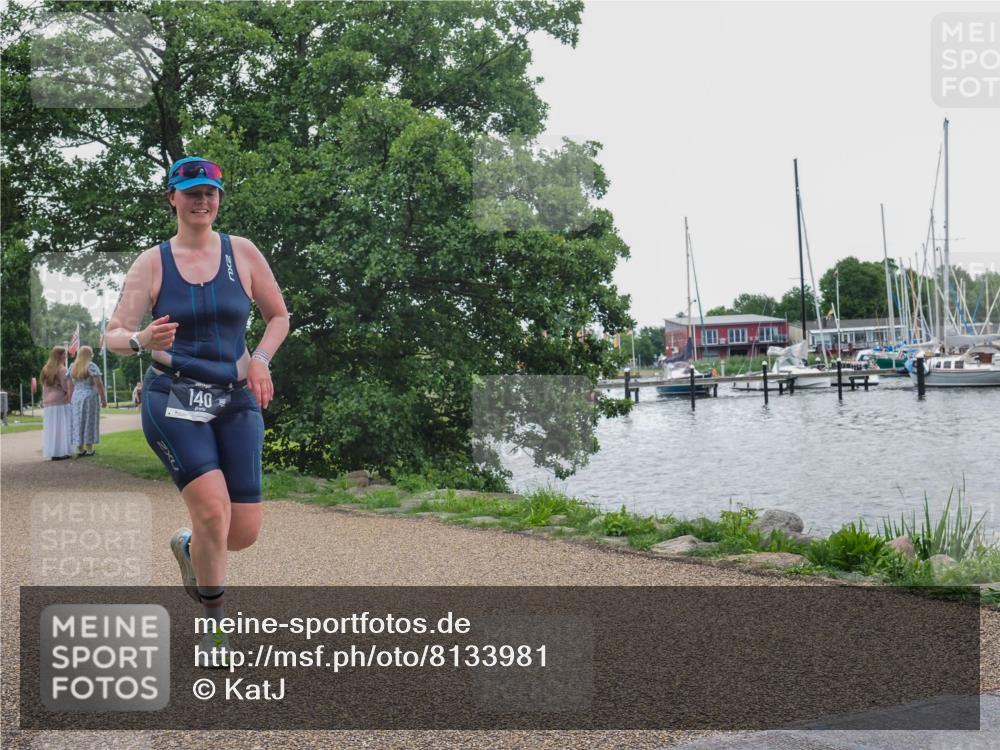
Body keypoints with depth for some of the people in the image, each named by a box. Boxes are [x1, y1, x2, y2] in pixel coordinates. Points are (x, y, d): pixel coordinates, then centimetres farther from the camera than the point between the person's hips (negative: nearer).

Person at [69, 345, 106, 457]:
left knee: (78, 423, 8)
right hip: (90, 396, -5)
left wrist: (70, 400, 10)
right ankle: (89, 449, 1)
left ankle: (79, 450, 8)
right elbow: (99, 384, -13)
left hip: (76, 397, 5)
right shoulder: (91, 366, -8)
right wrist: (103, 399, -9)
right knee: (90, 422, 1)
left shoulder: (73, 367, 8)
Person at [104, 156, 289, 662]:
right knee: (213, 508, -22)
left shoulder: (242, 253, 5)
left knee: (244, 532, -2)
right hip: (173, 400, -2)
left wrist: (260, 359, -3)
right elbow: (113, 335, -2)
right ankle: (214, 618, 3)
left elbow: (279, 317, 15)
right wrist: (142, 340, -24)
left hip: (236, 401, 3)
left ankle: (188, 547, 36)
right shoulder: (152, 263, 1)